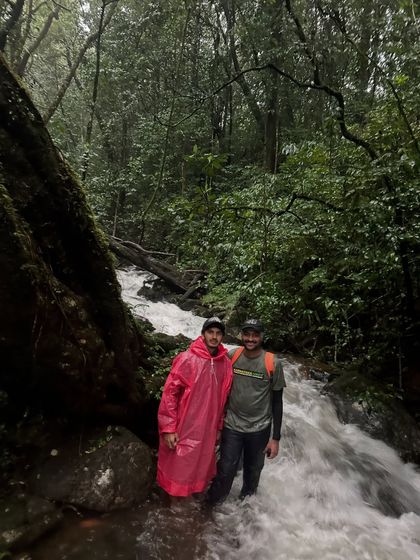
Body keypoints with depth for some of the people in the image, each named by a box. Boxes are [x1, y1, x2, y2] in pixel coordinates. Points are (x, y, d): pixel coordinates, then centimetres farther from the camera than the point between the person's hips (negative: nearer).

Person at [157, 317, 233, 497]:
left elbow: (222, 398, 9)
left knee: (200, 472, 19)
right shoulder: (186, 359, -14)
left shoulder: (225, 363, 0)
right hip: (183, 431, -4)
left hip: (207, 431, 4)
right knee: (178, 473, 10)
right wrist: (168, 428, -14)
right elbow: (169, 393, -13)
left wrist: (219, 426, 14)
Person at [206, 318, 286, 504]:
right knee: (225, 472, 5)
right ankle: (210, 506, 32)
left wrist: (275, 437, -5)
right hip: (231, 426, 0)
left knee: (253, 471, 20)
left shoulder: (273, 363, -14)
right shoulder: (231, 356, -9)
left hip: (259, 429, 0)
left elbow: (277, 402, -6)